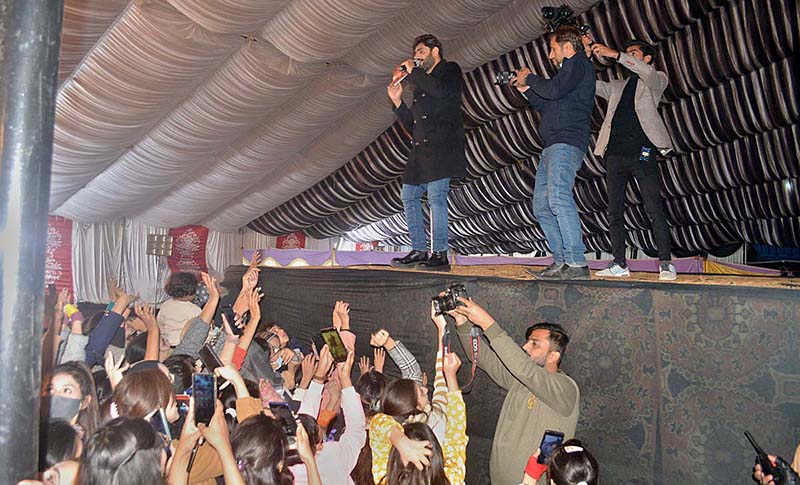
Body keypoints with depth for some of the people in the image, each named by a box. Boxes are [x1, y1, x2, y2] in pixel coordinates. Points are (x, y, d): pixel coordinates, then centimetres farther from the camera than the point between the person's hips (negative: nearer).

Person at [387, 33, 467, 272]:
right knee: (409, 197, 5)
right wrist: (397, 101, 15)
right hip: (421, 148, 9)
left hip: (442, 145, -9)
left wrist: (413, 72, -4)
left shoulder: (450, 70, 9)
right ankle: (419, 251, 11)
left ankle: (440, 254, -13)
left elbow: (441, 91, -17)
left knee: (436, 197, -15)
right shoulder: (421, 85, 28)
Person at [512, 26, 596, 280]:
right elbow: (547, 106, 33)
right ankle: (562, 263, 5)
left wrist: (529, 77, 2)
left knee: (558, 198, -24)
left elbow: (554, 90, -15)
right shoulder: (569, 70, 31)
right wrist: (526, 89, 25)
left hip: (566, 143, -11)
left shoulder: (579, 63, 2)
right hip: (553, 146, 11)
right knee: (542, 207, 5)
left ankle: (577, 264, -25)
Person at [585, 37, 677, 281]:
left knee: (654, 209, -10)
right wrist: (586, 55, 8)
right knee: (614, 211, 1)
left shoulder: (657, 80, 14)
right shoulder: (617, 87, 28)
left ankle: (666, 263, -6)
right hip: (615, 153, 5)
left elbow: (646, 72, -8)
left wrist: (615, 55, -15)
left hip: (642, 152, -5)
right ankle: (619, 264, 5)